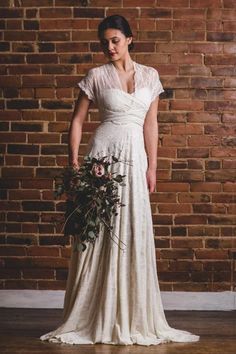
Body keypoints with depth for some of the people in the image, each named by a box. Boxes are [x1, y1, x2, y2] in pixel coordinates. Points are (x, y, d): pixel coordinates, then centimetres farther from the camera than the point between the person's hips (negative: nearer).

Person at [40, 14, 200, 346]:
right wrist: (74, 162, -6)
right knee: (98, 234, -1)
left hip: (135, 157, 2)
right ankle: (94, 319, 8)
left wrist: (152, 166, 5)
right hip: (103, 154, -2)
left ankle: (134, 319, 13)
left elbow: (150, 124, 10)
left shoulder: (150, 76, 9)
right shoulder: (96, 76, 2)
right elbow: (77, 121, 3)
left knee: (134, 235, 3)